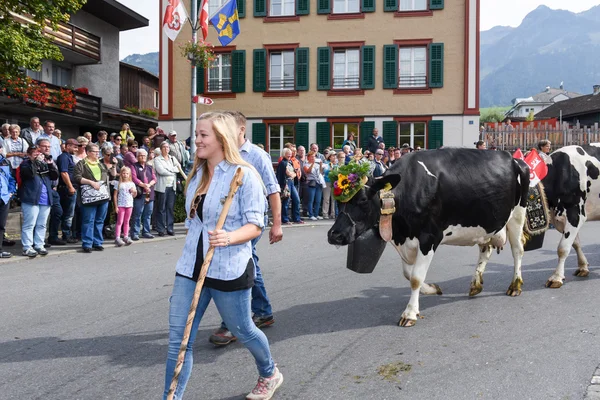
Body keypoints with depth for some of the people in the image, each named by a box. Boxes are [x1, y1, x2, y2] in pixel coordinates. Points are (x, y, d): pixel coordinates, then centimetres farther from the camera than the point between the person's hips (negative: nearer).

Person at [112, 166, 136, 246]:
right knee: (120, 222, -4)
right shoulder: (118, 184, -1)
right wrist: (116, 206, -8)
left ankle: (126, 237, 14)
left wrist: (134, 191, -7)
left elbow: (134, 195, 16)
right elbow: (115, 195, -3)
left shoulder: (132, 184, 9)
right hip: (121, 205, -3)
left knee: (126, 221, 9)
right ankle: (117, 238, -5)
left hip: (129, 205, 4)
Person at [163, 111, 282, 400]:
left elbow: (255, 225, -14)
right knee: (178, 340, 2)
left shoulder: (244, 175, -12)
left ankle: (270, 374, 44)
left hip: (229, 270, -5)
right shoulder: (197, 174, 9)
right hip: (190, 267, 6)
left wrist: (229, 238, -33)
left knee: (242, 330, 15)